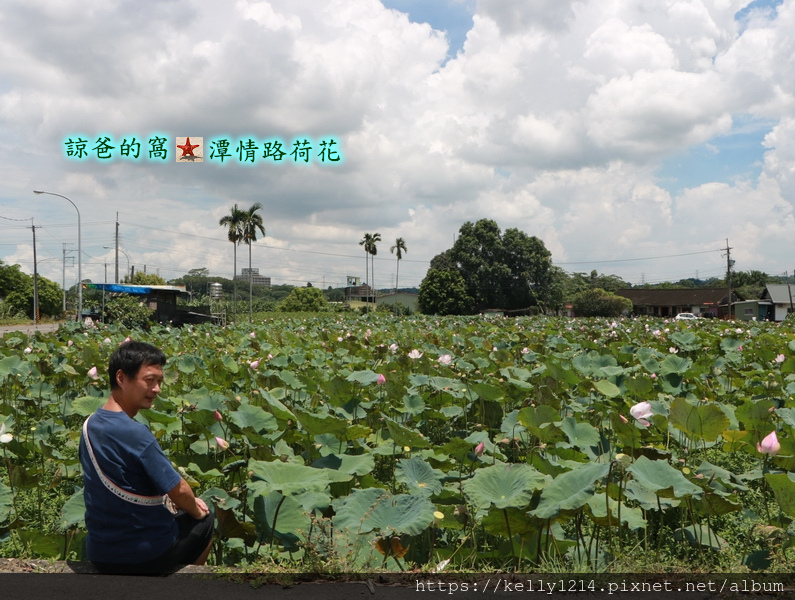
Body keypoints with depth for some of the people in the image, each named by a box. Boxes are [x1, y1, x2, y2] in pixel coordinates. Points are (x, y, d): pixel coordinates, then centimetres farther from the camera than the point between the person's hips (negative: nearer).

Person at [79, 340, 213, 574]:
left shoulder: (90, 425, 0)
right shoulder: (136, 433, -25)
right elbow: (179, 489, -18)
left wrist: (169, 500, 9)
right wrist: (195, 510, 2)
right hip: (145, 555, -7)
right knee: (205, 521, 20)